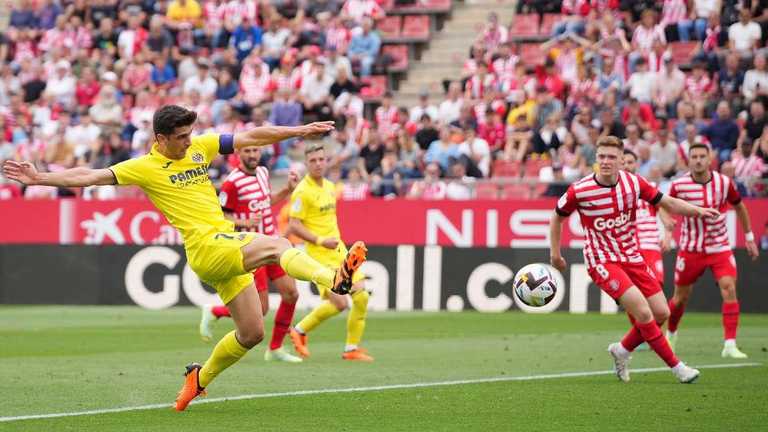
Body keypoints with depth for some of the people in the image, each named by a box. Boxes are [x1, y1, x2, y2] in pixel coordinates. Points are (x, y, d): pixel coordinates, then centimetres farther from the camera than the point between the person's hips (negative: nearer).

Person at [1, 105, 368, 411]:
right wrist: (39, 178, -18)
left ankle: (200, 378, 27)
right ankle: (334, 278, -54)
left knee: (252, 333, 8)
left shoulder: (200, 147, 12)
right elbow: (88, 176, -9)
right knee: (277, 245, -30)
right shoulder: (145, 167, -3)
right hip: (206, 247, -7)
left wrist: (299, 131, 9)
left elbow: (252, 137, 13)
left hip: (228, 245, 7)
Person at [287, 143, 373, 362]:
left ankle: (352, 348, 9)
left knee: (361, 296, -2)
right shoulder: (302, 191, -12)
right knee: (339, 303, -15)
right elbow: (294, 226, -16)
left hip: (339, 251, 8)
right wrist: (321, 241, -21)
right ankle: (299, 331, 7)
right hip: (319, 255, -8)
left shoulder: (330, 186, 13)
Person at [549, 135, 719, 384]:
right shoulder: (579, 191, -13)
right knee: (643, 311, -20)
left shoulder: (633, 183, -4)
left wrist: (699, 211, -10)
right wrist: (555, 253, 7)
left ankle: (622, 350, 24)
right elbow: (557, 216, 5)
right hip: (602, 261, -5)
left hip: (632, 258, 5)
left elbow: (668, 203, 4)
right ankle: (675, 366, -9)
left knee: (661, 313, 0)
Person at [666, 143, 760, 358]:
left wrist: (749, 237, 14)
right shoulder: (679, 185, -11)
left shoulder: (724, 182, -7)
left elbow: (739, 206, 11)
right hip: (690, 249, 0)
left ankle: (730, 344, -15)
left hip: (720, 247, 1)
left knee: (729, 289, -17)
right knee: (681, 297, 7)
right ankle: (670, 334, 36)